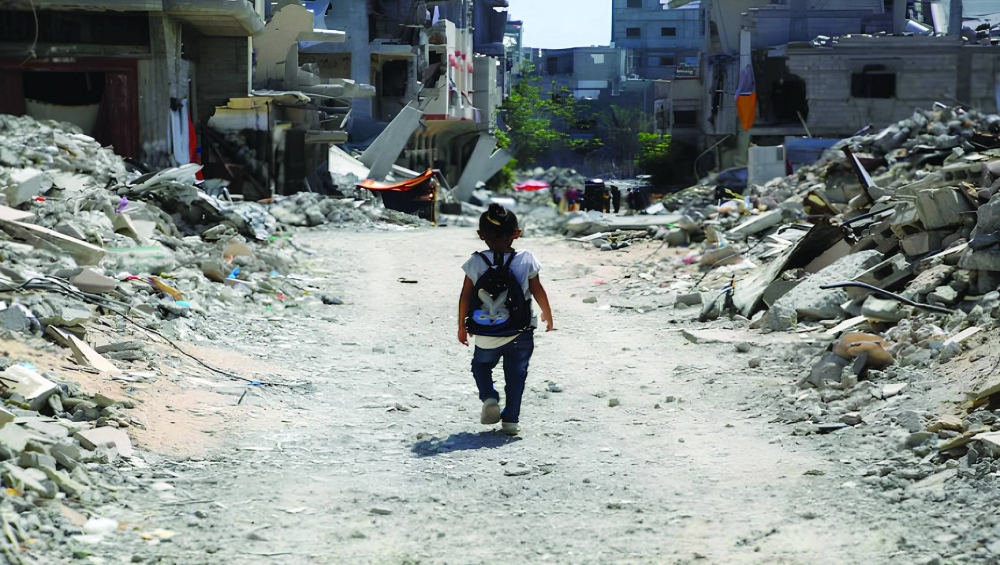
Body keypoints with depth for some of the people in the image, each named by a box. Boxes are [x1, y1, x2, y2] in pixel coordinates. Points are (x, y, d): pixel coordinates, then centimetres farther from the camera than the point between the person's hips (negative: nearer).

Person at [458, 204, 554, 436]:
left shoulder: (475, 262, -7)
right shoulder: (526, 260, -8)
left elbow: (465, 297, -2)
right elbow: (538, 291, 1)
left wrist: (462, 326, 11)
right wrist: (547, 314, 20)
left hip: (485, 335, 0)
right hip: (520, 335, 0)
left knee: (481, 365, 23)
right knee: (516, 374, 13)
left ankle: (489, 398, -2)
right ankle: (511, 419, 10)